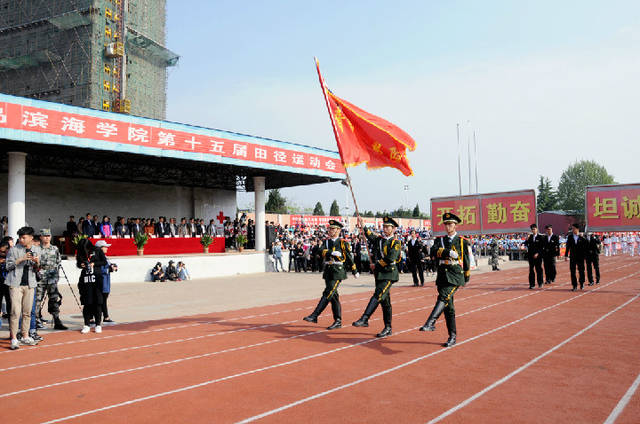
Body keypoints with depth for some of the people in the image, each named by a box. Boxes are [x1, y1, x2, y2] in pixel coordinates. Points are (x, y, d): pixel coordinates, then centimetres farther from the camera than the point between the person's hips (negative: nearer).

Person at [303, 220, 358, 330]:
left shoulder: (342, 242, -2)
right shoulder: (326, 241, 12)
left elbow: (349, 258, 2)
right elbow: (323, 252, -6)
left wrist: (355, 271, 8)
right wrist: (332, 252, -23)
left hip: (338, 271, -6)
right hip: (328, 271, 6)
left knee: (328, 293, -11)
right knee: (333, 296, 8)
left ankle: (314, 316, -12)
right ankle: (338, 321, 14)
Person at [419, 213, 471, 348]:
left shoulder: (463, 241, 6)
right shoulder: (440, 240, 12)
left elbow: (467, 260, 12)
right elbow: (433, 251, -9)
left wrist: (467, 278, 16)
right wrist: (448, 252, -23)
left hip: (455, 276, -4)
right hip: (442, 276, 4)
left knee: (443, 297, -26)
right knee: (448, 307, 6)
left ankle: (430, 323, -41)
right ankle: (452, 336, 14)